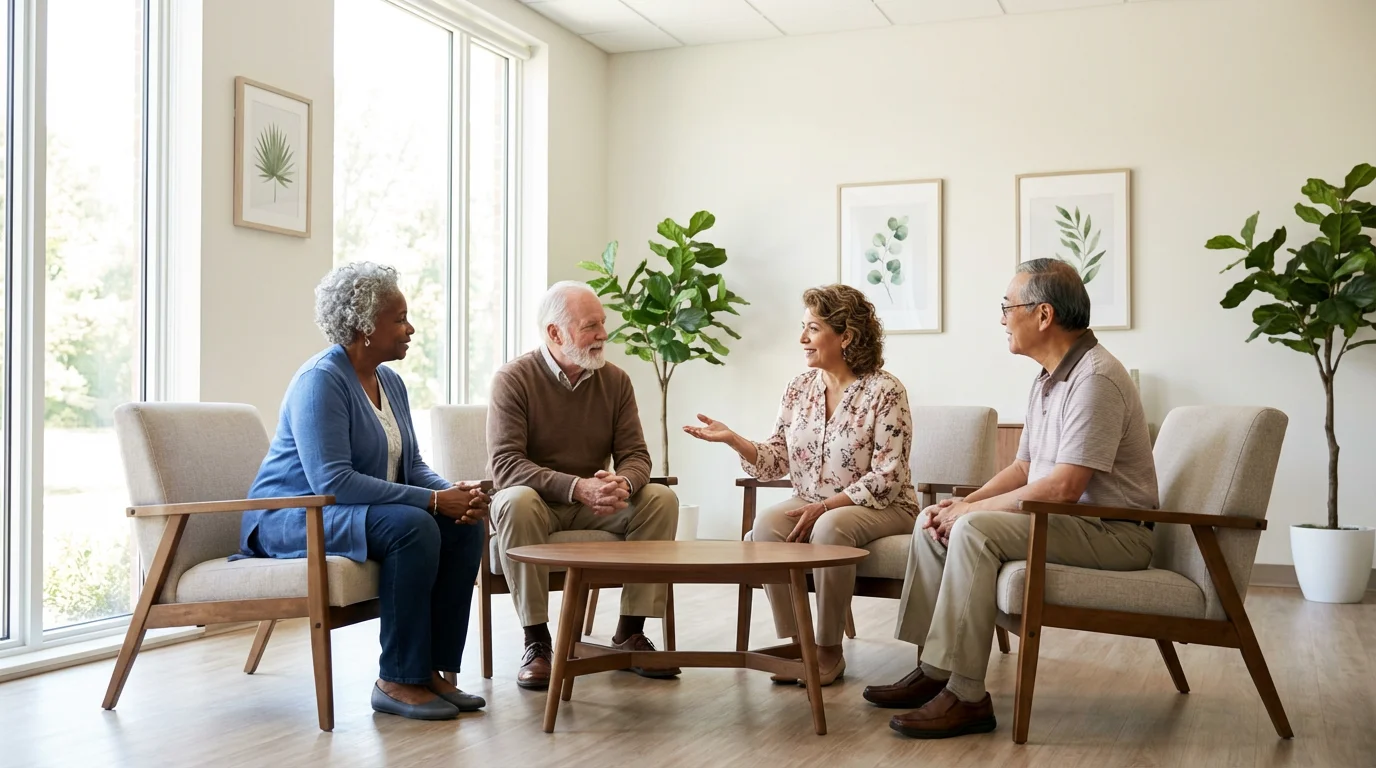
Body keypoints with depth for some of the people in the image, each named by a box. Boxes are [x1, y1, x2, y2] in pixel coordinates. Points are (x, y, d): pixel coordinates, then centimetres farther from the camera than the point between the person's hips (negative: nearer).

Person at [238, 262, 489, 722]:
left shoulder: (390, 382, 9)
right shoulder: (321, 380, -18)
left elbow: (411, 465, 12)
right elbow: (332, 481, -27)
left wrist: (456, 494, -11)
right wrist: (433, 500, -28)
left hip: (360, 512, 9)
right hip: (292, 518, -8)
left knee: (465, 525, -12)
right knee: (411, 526, -32)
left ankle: (432, 668, -9)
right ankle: (397, 681, -22)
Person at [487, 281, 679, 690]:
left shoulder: (615, 380, 2)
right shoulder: (514, 379, -11)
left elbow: (635, 455, -1)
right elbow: (505, 464, -21)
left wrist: (623, 484, -27)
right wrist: (578, 487, -34)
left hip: (596, 505, 4)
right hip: (538, 502, -4)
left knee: (661, 499, -19)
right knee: (516, 502, -37)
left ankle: (631, 632, -12)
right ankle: (536, 641, -26)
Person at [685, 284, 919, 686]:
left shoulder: (884, 391, -11)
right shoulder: (800, 387, 6)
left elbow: (887, 479, -15)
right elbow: (776, 461, 4)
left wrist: (824, 507, -22)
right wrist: (732, 438, -13)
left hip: (882, 509, -5)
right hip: (811, 506, 5)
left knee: (830, 528, -35)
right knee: (766, 525, -25)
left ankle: (829, 650, -18)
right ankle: (793, 642, -13)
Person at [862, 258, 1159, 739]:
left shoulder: (1095, 378, -20)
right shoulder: (1049, 379, 13)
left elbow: (1063, 487, -27)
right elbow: (1024, 469, 17)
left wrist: (971, 510, -17)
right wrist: (964, 502, 0)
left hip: (1113, 532, -10)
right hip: (1062, 519, 10)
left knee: (976, 531, -29)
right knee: (932, 520, 5)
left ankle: (966, 697, -25)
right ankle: (934, 670, 4)